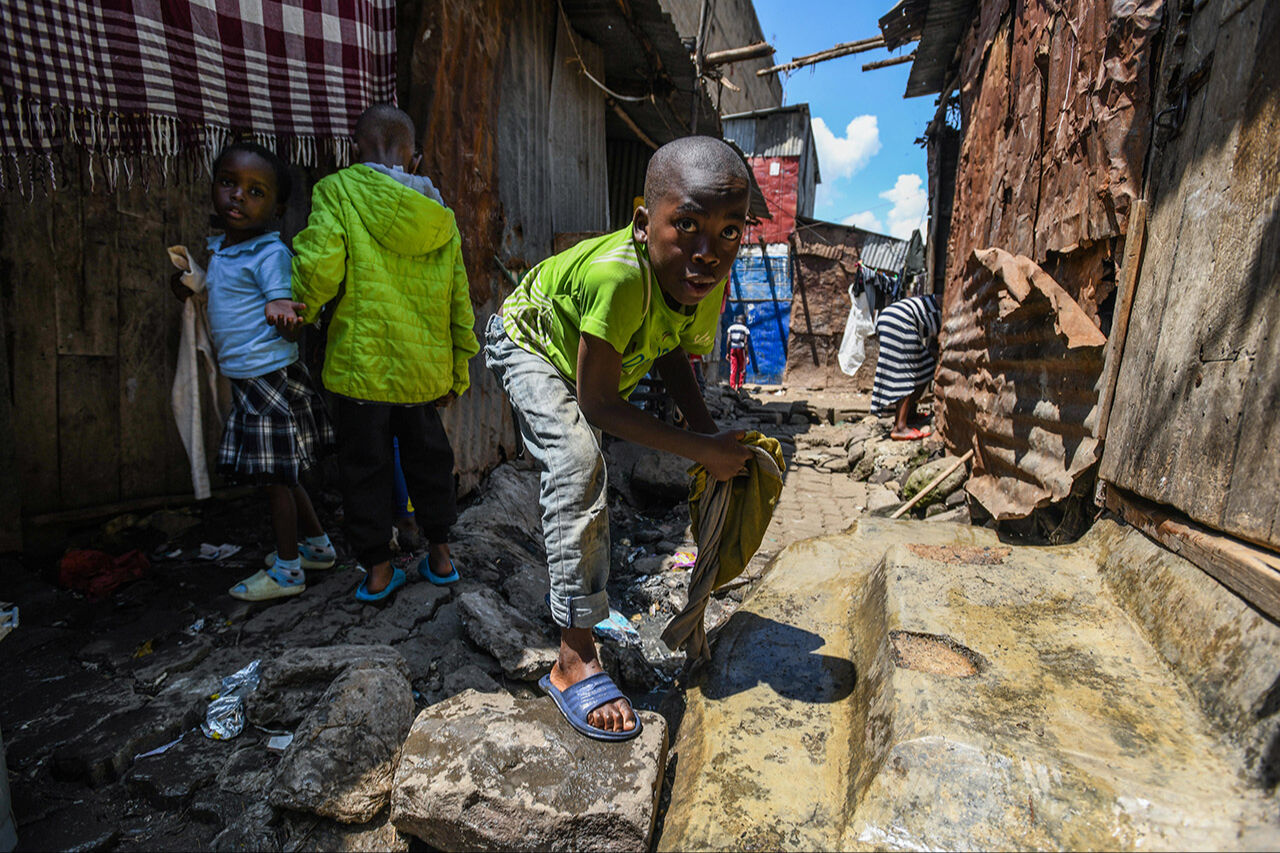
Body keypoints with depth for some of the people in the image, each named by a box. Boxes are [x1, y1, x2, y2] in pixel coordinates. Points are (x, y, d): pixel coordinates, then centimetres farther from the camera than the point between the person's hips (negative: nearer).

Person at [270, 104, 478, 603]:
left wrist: (300, 306, 3)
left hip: (361, 362, -3)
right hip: (425, 367, 4)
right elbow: (458, 300, 7)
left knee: (365, 462, 10)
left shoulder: (339, 191, -5)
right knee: (427, 454, 17)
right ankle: (440, 554, 29)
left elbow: (320, 264, -19)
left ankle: (377, 569, 20)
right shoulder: (439, 215, 7)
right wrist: (457, 372, 14)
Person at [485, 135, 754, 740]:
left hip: (586, 361, 7)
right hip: (527, 343, -7)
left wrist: (712, 432, -19)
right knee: (579, 460, -30)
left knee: (577, 477, 21)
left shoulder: (708, 284, -25)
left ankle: (571, 595, 48)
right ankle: (575, 659, -18)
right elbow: (597, 401, -38)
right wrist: (701, 450, -33)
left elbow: (670, 353, -6)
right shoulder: (619, 274, -46)